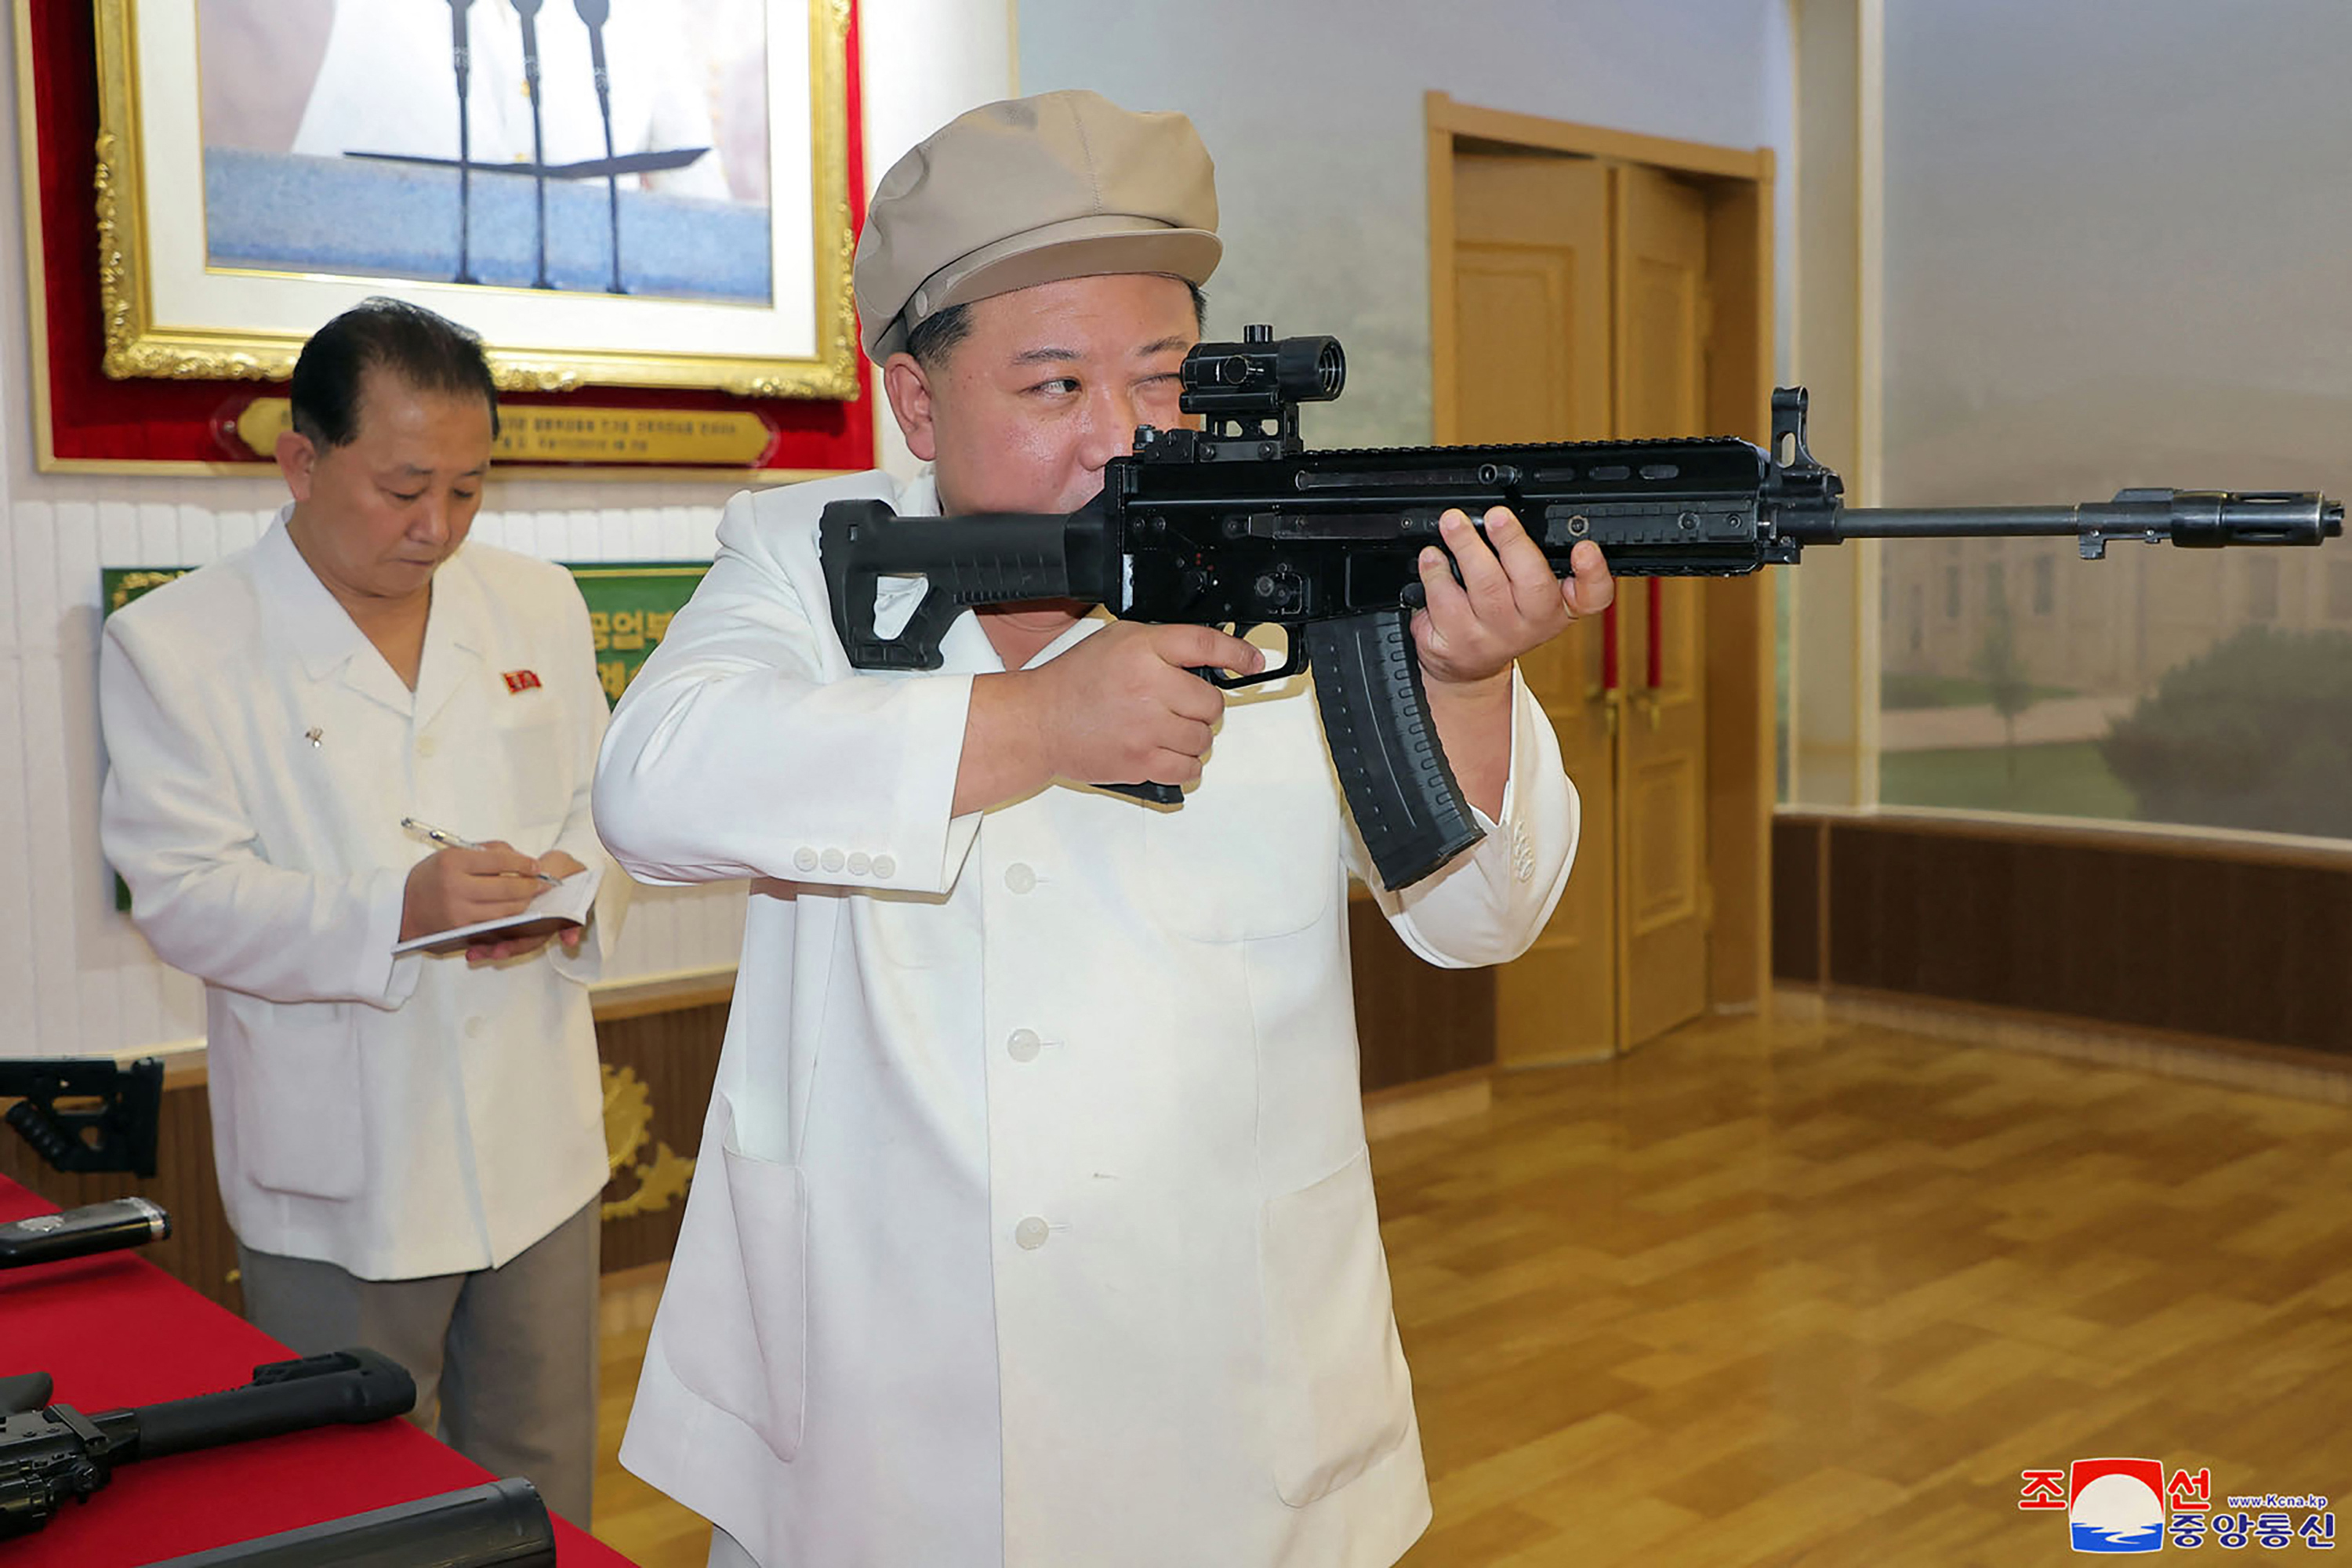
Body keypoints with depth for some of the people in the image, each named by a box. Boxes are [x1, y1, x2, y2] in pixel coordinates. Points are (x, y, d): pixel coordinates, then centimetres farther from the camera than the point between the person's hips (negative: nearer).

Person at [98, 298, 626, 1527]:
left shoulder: (539, 606, 7)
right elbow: (181, 893, -12)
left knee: (544, 1498, 15)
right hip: (338, 1182, -3)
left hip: (540, 1150, 4)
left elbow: (602, 807, 12)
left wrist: (572, 887, -12)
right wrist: (399, 910, -27)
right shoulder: (173, 643, -7)